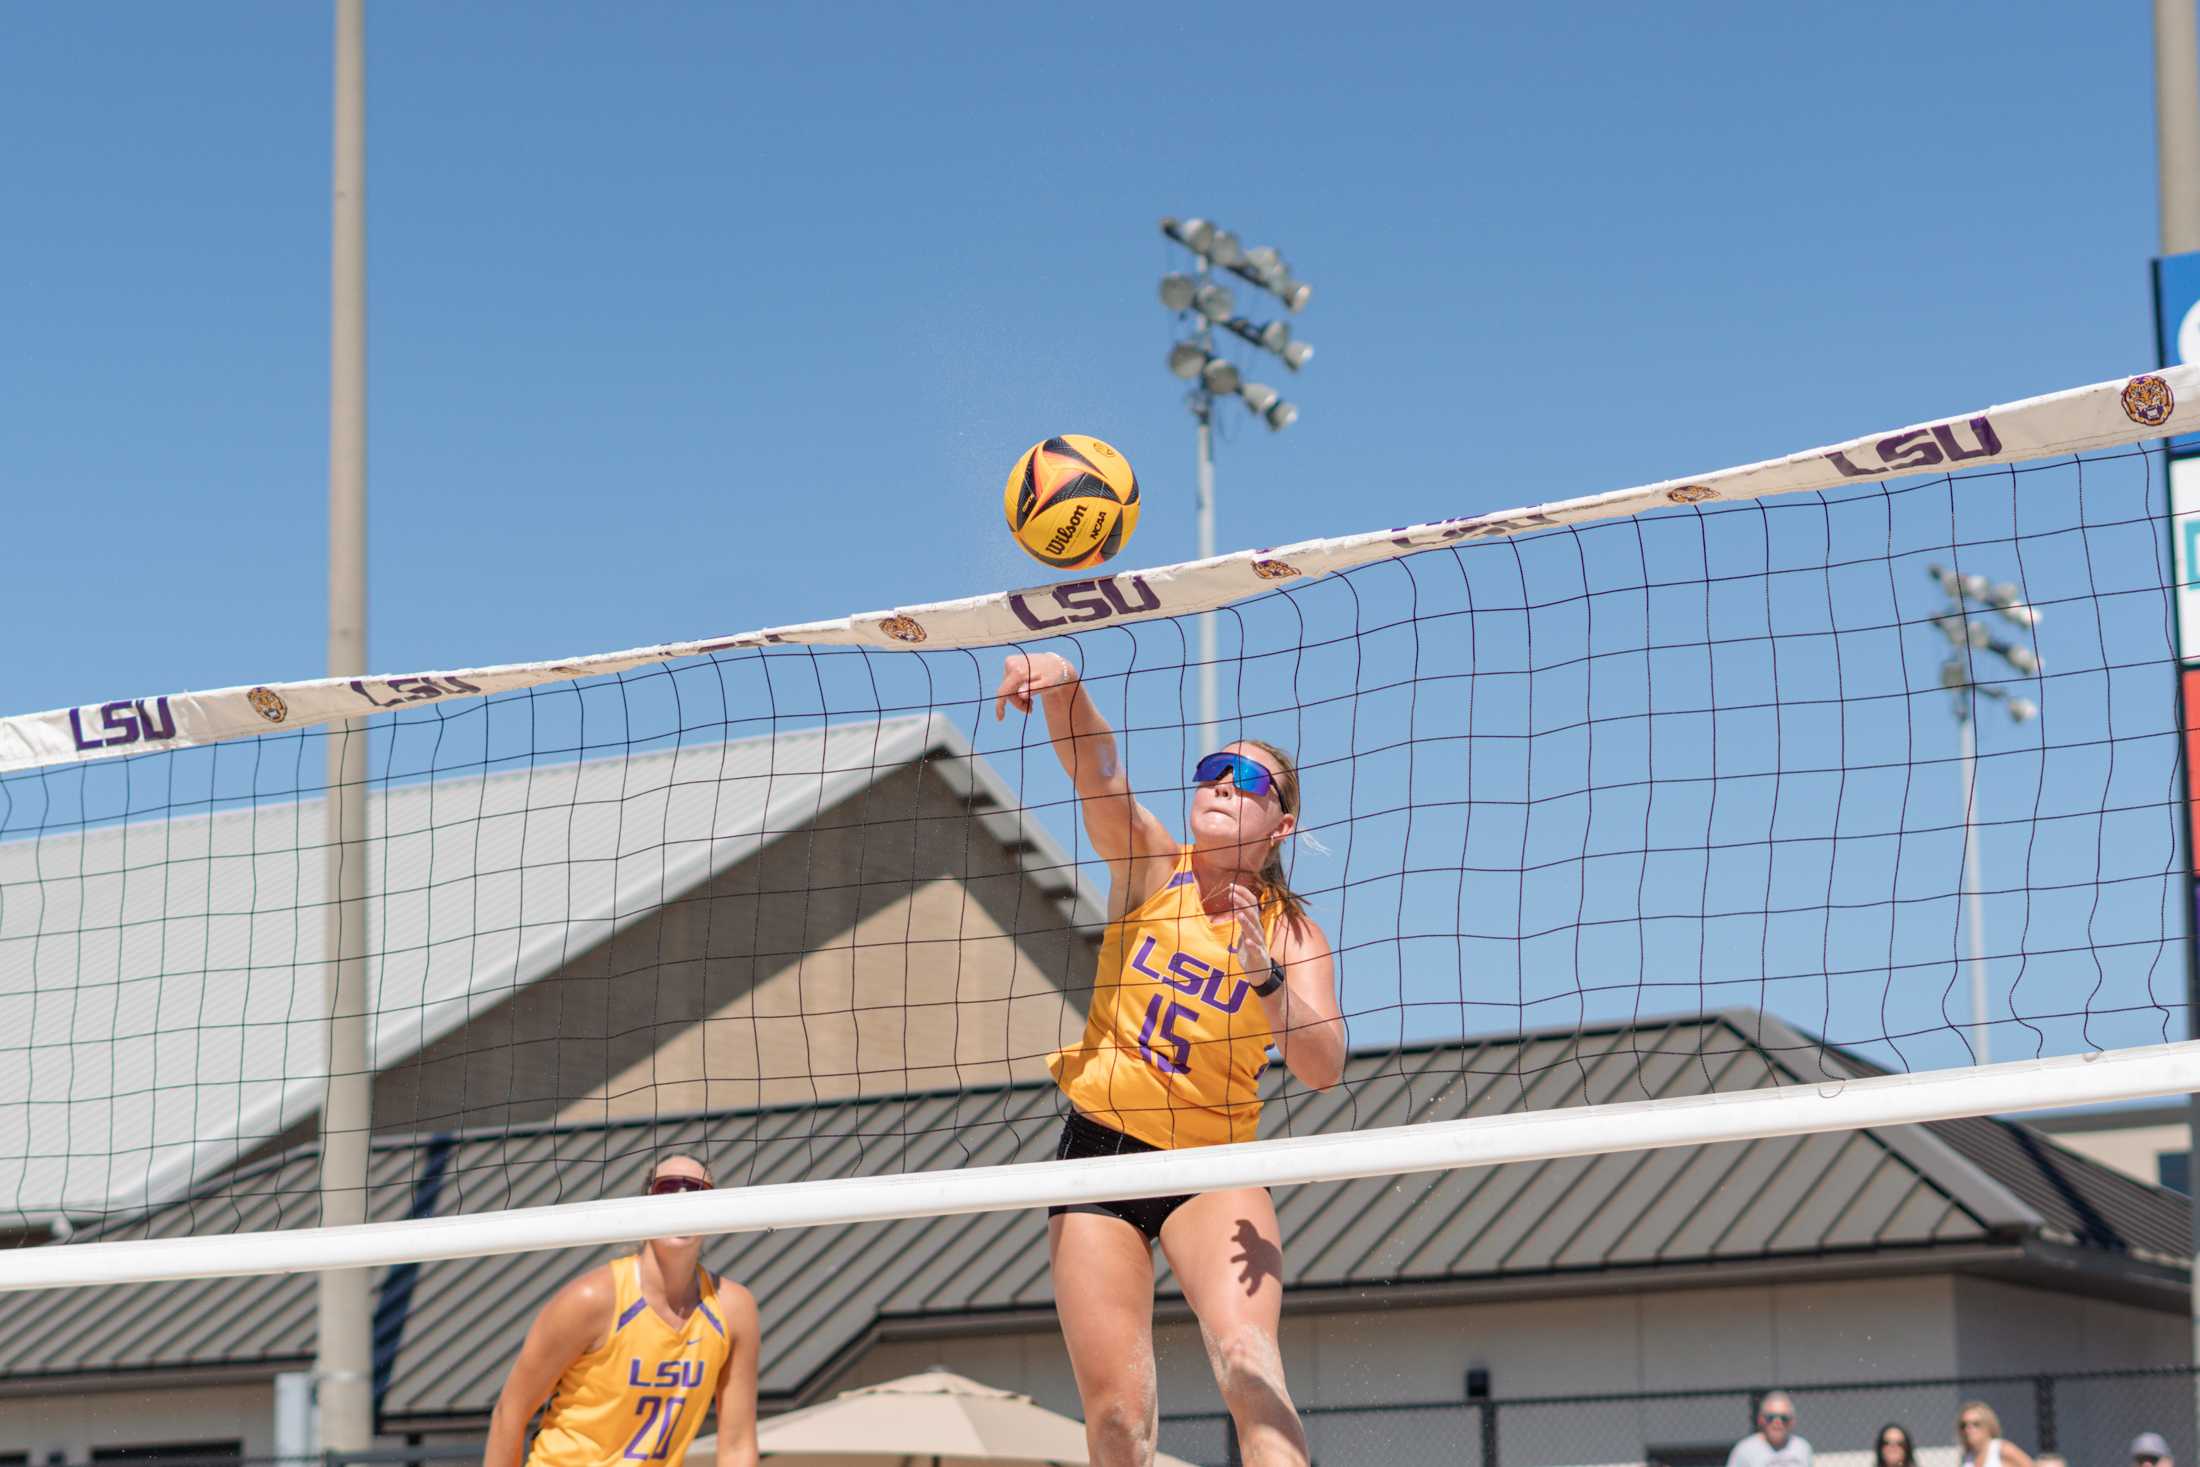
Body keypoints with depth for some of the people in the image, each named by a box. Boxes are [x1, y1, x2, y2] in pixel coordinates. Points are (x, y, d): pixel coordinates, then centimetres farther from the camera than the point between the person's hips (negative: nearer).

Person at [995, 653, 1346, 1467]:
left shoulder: (1293, 933, -1)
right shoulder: (1151, 867, 0)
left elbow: (1323, 1069, -14)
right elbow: (1100, 771, -19)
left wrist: (1267, 977, -29)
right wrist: (1062, 683, -38)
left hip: (1213, 1169, -1)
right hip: (1099, 1146, 1)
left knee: (1248, 1361, -25)